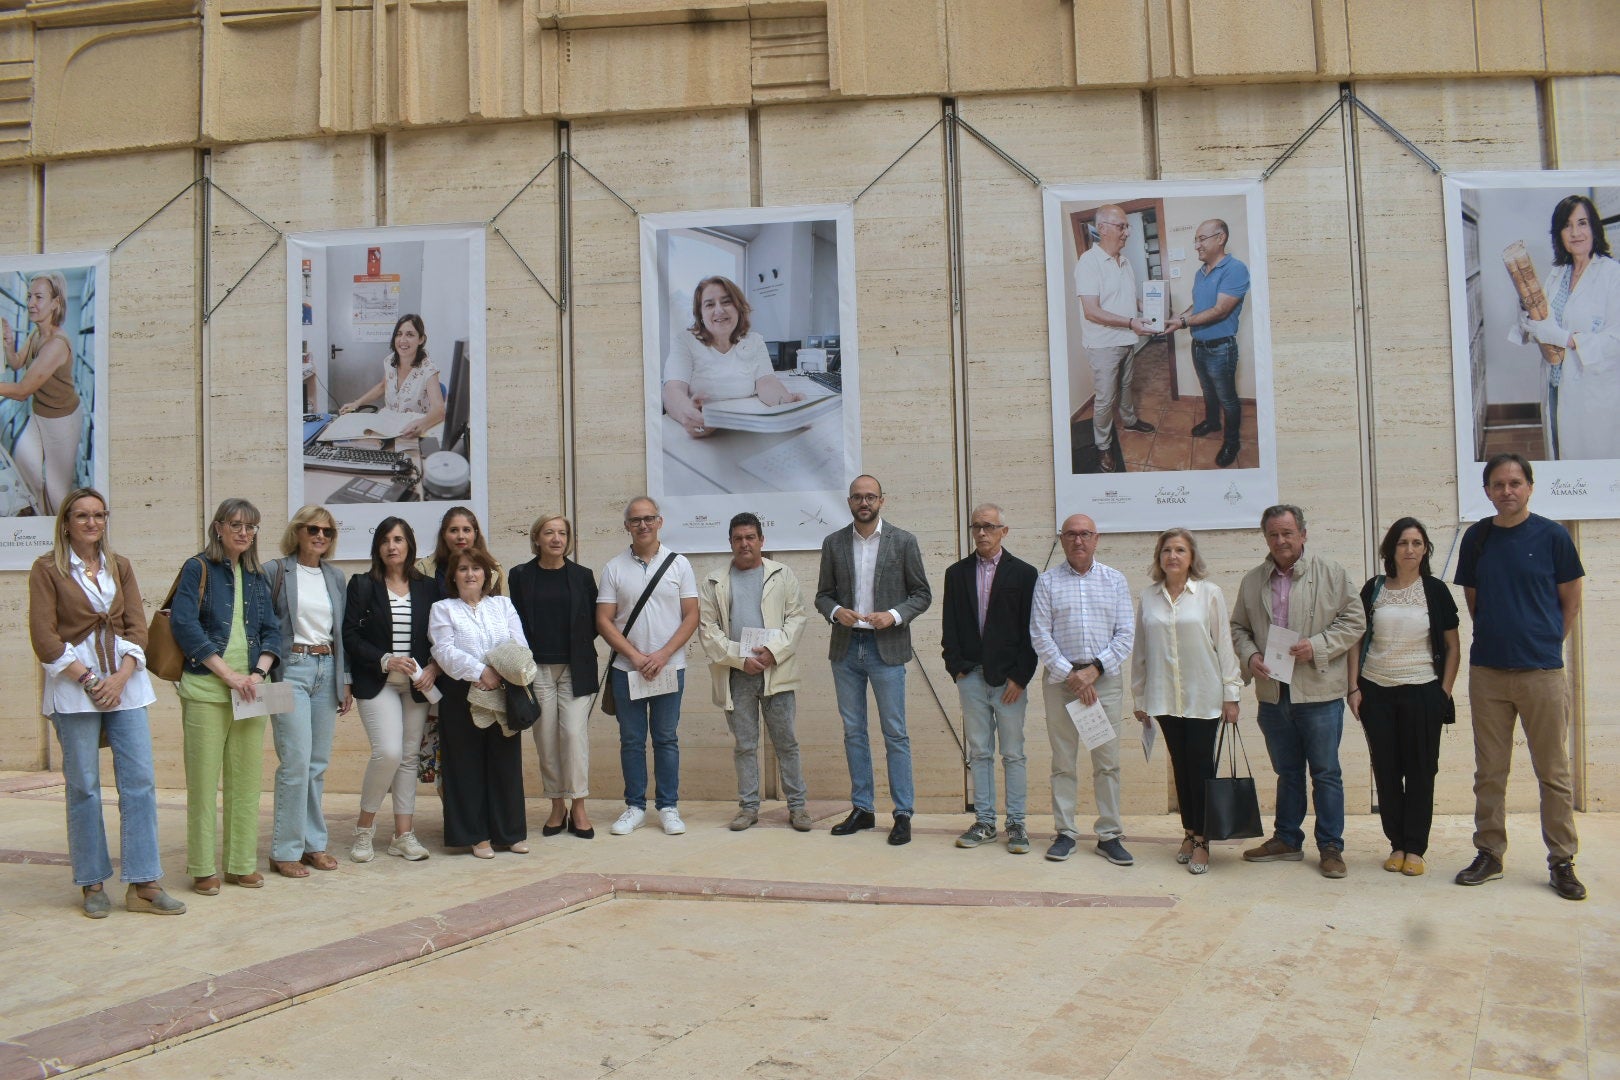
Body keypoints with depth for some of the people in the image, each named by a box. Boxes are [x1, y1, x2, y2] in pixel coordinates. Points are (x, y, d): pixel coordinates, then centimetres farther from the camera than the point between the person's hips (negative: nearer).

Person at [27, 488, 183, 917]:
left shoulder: (120, 567, 13)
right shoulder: (47, 569, 2)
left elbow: (137, 626, 7)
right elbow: (44, 636, -5)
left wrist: (120, 676, -7)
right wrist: (87, 679, -10)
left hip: (125, 683, 3)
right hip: (73, 687, -3)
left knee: (140, 780, -2)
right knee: (84, 786, 2)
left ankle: (143, 884, 2)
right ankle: (92, 884, 14)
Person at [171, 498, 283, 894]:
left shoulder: (257, 577, 15)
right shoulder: (198, 569, 0)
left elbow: (272, 631, 11)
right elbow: (185, 625, -10)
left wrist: (258, 672, -7)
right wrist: (228, 673, -14)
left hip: (250, 691, 5)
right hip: (206, 690, -5)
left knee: (247, 780, 7)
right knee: (203, 781, -1)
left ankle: (242, 864, 16)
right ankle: (202, 869, 9)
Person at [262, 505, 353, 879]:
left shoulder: (336, 577, 13)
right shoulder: (275, 571, -3)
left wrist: (345, 681, 14)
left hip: (326, 670, 5)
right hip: (291, 669, -5)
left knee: (318, 764, 9)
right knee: (296, 762, -9)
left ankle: (314, 843, 18)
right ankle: (285, 850, 2)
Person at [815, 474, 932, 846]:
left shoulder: (903, 542, -1)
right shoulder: (833, 543, 7)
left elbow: (922, 594, 1)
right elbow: (823, 595, 10)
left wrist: (894, 615, -15)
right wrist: (835, 611, -11)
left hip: (886, 648, -3)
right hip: (845, 647, 3)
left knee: (895, 734, -1)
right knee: (854, 732, 10)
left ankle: (903, 814, 6)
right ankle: (861, 809, 19)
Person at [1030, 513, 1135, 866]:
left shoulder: (1115, 580, 8)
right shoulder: (1047, 582, 4)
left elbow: (1126, 634, 2)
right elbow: (1040, 636, -2)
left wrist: (1094, 669, -9)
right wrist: (1070, 675, -9)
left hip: (1105, 678, 1)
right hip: (1060, 679, -1)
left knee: (1107, 761, 2)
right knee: (1063, 761, 4)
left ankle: (1109, 835, 10)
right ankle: (1065, 833, 12)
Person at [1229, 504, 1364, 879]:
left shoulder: (1332, 574, 0)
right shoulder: (1252, 582, 10)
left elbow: (1354, 619, -2)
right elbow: (1238, 627, 16)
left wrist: (1317, 646, -14)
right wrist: (1250, 655, -3)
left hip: (1319, 693, -3)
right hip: (1272, 692, 4)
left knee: (1326, 773, 3)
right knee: (1287, 771, 15)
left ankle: (1331, 847, 13)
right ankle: (1287, 839, 26)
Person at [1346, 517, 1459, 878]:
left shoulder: (1435, 590, 0)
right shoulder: (1373, 589, 4)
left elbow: (1452, 647, 4)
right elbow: (1356, 640, 7)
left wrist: (1445, 692, -2)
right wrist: (1354, 688, 0)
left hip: (1421, 692, -1)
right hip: (1376, 692, 1)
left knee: (1420, 771, 3)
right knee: (1386, 771, 5)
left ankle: (1415, 848, 12)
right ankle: (1397, 844, 16)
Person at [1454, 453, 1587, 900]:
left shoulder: (1552, 535, -3)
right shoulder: (1476, 537, 5)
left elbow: (1571, 600, 5)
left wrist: (1547, 643, 3)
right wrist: (1495, 634, 9)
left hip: (1542, 671, -2)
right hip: (1487, 671, 3)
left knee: (1553, 772, 4)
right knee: (1489, 772, 9)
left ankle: (1561, 862, 14)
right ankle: (1489, 854, 19)